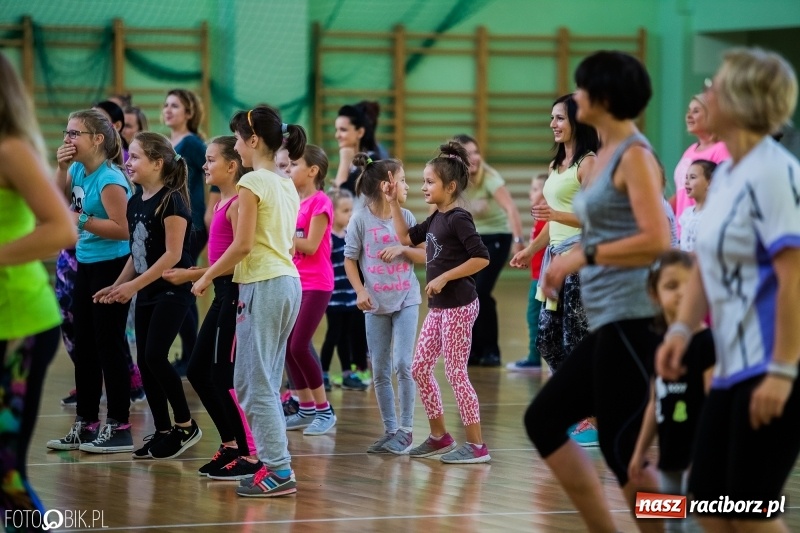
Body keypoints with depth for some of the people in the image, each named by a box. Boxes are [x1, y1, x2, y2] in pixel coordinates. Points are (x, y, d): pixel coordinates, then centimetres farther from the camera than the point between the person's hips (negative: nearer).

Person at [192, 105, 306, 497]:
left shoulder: (253, 182, -11)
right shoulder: (287, 185, 14)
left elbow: (242, 245, -16)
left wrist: (206, 277, -4)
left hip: (263, 285, -9)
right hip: (289, 280, 9)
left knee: (253, 381, -6)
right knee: (265, 380, 14)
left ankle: (279, 471, -9)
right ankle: (272, 460, 13)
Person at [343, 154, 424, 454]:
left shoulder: (405, 217, 1)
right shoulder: (361, 219, -6)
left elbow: (425, 256, 6)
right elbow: (350, 259, 0)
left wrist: (402, 249, -11)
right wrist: (360, 291, -11)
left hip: (406, 300, 0)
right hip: (376, 304, 0)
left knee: (403, 365, -9)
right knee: (380, 371, 5)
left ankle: (405, 429, 0)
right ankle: (390, 430, 15)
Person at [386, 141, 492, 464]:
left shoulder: (459, 219, -15)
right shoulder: (436, 218, 12)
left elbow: (481, 258, -22)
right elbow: (407, 237, 25)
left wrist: (444, 278, -21)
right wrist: (393, 204, 17)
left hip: (458, 306, -10)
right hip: (438, 307, 10)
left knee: (456, 373, -7)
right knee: (419, 368, 12)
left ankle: (476, 445, -1)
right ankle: (440, 437, 22)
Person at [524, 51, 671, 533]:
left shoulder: (635, 155, -11)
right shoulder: (606, 154, 16)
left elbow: (656, 240, -21)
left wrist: (585, 255, -17)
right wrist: (567, 265, 12)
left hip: (631, 319, -10)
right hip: (608, 324, 10)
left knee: (623, 446, -9)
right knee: (545, 419, 11)